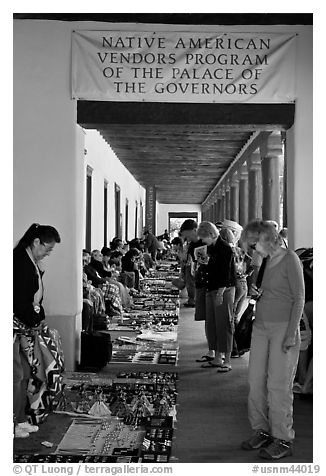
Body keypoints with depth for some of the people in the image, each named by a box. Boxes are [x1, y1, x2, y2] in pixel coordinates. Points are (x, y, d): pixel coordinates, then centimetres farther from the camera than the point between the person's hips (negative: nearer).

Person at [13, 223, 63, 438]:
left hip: (29, 326, 10)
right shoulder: (19, 262, -20)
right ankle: (13, 424, 8)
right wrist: (36, 322, -13)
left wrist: (39, 319, 5)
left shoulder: (33, 263, 10)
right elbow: (19, 301, -22)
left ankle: (21, 419, 23)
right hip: (17, 327, -10)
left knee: (28, 373, 13)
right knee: (17, 375, -3)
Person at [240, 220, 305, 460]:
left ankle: (283, 439, 6)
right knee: (256, 382, 7)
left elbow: (299, 298, -10)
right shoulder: (264, 261, 11)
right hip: (261, 326, 7)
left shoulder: (289, 259, -9)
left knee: (278, 385, -4)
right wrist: (256, 292, 0)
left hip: (283, 328, -7)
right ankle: (262, 431, 20)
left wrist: (291, 332, -16)